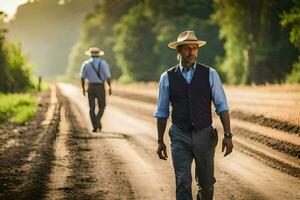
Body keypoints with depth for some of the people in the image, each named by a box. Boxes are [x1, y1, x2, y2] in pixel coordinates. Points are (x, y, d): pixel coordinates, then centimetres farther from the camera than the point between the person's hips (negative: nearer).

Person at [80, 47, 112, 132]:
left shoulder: (86, 63, 1)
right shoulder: (103, 63, -5)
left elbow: (82, 77, 0)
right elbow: (108, 76, -11)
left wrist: (83, 88, 11)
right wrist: (110, 87, 0)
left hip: (91, 87, 2)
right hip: (100, 87, -2)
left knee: (92, 108, 8)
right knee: (102, 106, 14)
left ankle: (95, 126, -1)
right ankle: (97, 120, -9)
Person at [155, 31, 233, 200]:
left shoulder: (210, 74, -1)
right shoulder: (167, 77, 1)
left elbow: (222, 106, -2)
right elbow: (162, 112, 7)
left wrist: (228, 135, -10)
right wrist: (160, 141, 7)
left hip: (205, 135, 0)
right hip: (180, 137, 0)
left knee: (206, 184, 11)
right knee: (183, 184, -6)